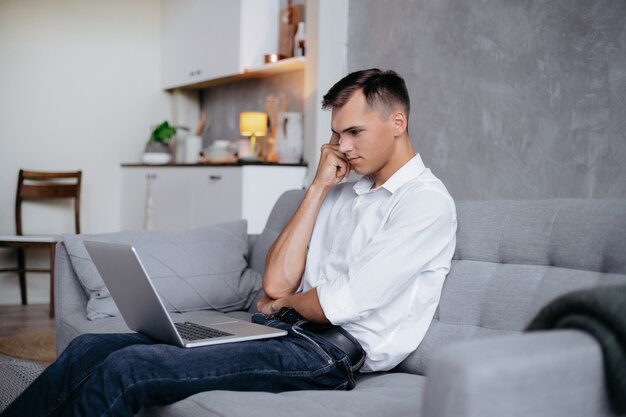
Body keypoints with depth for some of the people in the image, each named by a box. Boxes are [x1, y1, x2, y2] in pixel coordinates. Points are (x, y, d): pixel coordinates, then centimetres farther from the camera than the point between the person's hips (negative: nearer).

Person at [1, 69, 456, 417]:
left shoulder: (427, 201, -6)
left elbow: (339, 305, -15)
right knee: (90, 348, -5)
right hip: (279, 331, 8)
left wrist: (285, 301, 6)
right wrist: (319, 186, 5)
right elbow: (276, 283, 5)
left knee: (125, 369, -22)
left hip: (331, 352, -8)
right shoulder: (341, 194, 18)